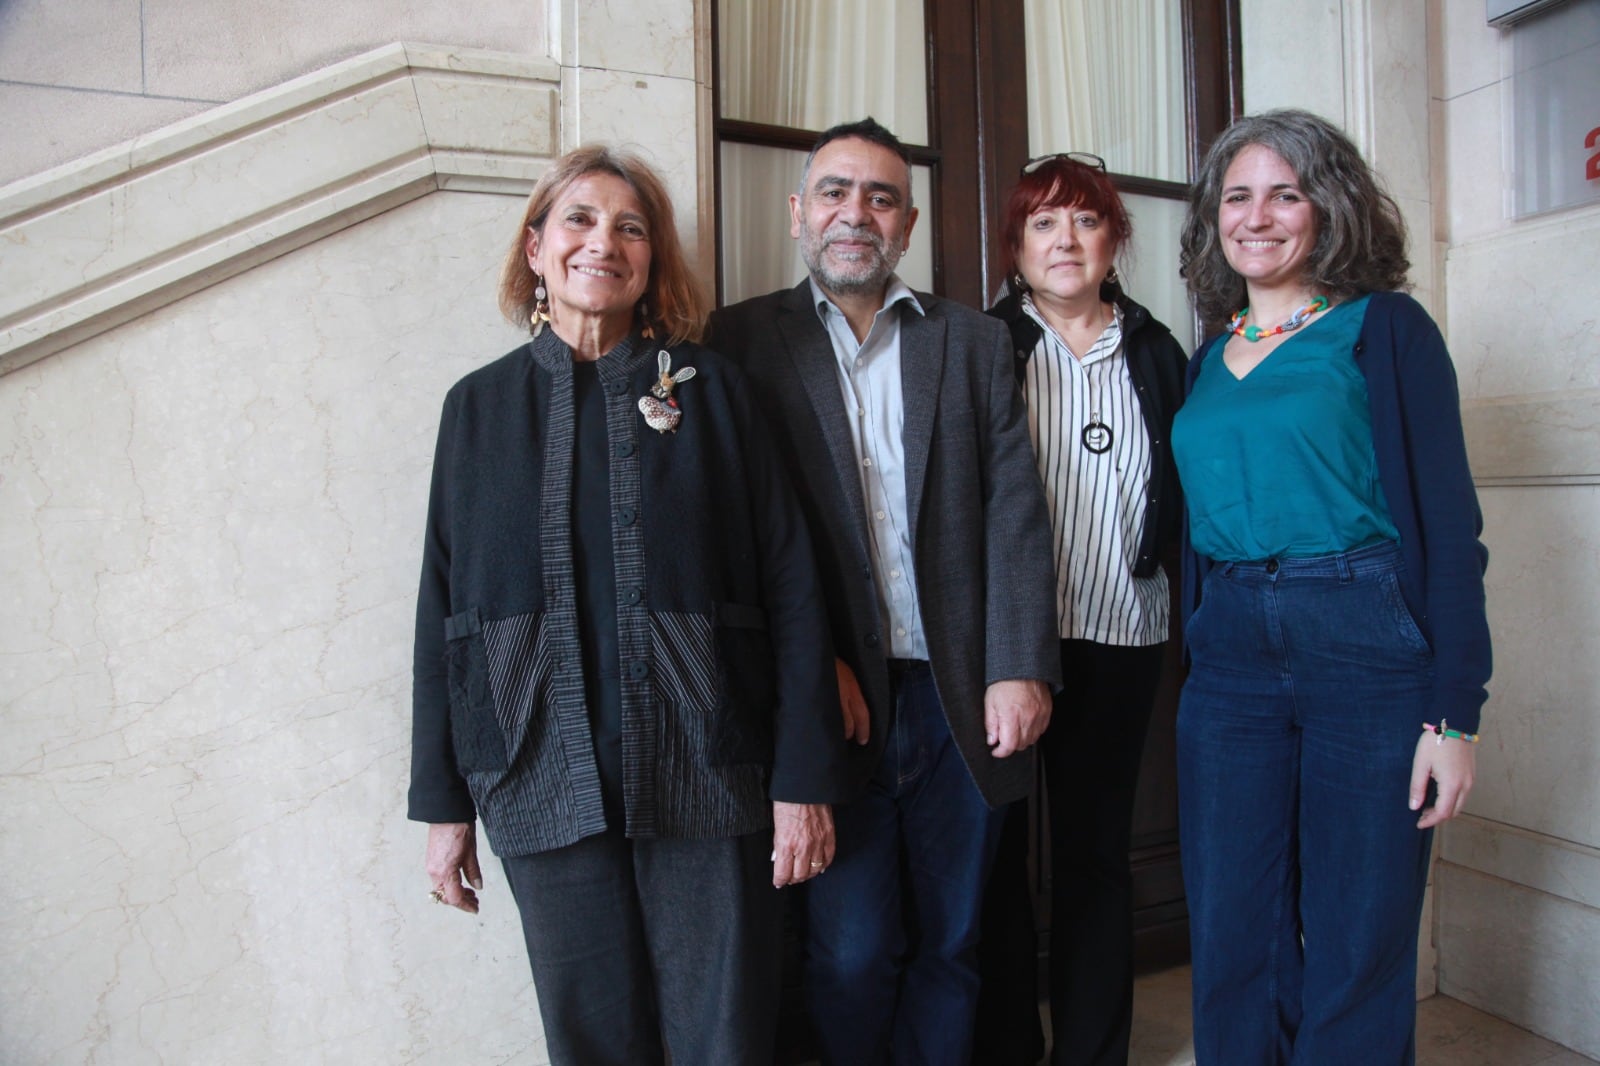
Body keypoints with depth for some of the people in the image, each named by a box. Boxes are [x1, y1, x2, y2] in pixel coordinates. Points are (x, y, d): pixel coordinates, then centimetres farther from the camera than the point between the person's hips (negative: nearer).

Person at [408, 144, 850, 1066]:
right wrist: (443, 801, 7)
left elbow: (790, 585, -2)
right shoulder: (481, 405, 8)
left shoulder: (711, 390, 2)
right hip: (546, 783, 2)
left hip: (703, 781, -1)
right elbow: (443, 609, 8)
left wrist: (805, 780, -7)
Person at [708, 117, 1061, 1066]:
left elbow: (1015, 514, 3)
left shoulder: (976, 341, 11)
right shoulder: (743, 337, 5)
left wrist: (1022, 669, -6)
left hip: (963, 699, 3)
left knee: (949, 943, 13)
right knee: (852, 952, 3)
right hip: (835, 702, -2)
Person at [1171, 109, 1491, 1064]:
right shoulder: (1209, 359, 13)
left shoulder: (1384, 328, -1)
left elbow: (1448, 522, -7)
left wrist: (1454, 713, -12)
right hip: (1229, 655, 4)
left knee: (1357, 951, 6)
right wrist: (1200, 647, 9)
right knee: (1233, 941, 11)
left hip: (1369, 650, -4)